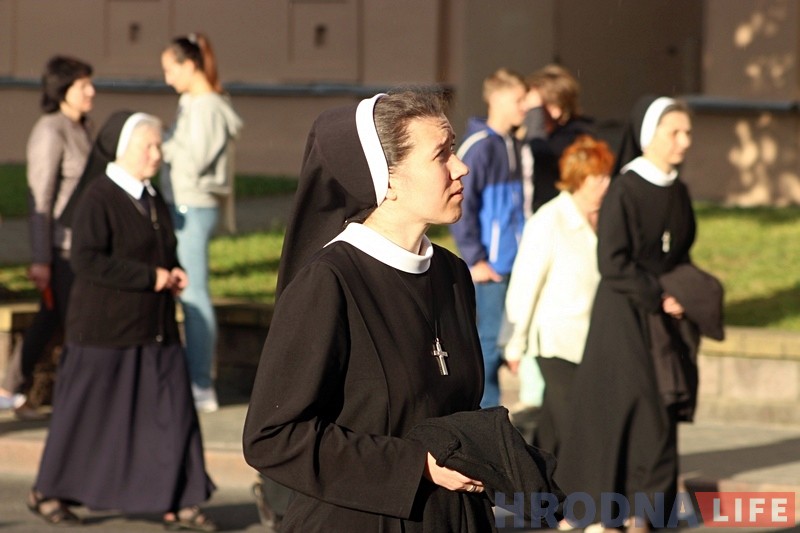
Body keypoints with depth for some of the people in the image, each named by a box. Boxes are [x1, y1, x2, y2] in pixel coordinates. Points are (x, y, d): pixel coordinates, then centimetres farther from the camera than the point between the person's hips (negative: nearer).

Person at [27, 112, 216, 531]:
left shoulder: (153, 200, 12)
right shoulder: (98, 198, -12)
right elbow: (86, 260, -22)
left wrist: (175, 274, 3)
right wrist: (150, 277, -21)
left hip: (154, 331, 7)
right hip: (106, 329, -7)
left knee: (173, 413, 1)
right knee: (85, 415, 2)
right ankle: (47, 494, 18)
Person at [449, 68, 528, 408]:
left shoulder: (512, 144, 12)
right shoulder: (479, 146, -13)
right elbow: (459, 206, -16)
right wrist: (475, 259, -15)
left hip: (515, 264, 8)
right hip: (490, 267, -8)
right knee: (490, 339, -4)